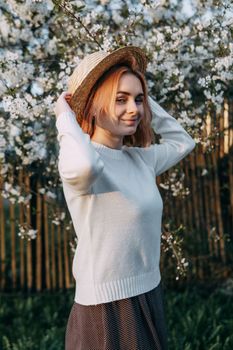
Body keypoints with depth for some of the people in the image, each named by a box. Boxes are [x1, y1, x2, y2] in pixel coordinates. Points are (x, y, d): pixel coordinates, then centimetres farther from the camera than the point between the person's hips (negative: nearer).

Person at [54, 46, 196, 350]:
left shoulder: (141, 158, 6)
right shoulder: (79, 160, -17)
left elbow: (183, 142, 23)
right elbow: (85, 165, -42)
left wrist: (146, 101, 12)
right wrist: (65, 116, -22)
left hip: (150, 297, 8)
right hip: (105, 309, -7)